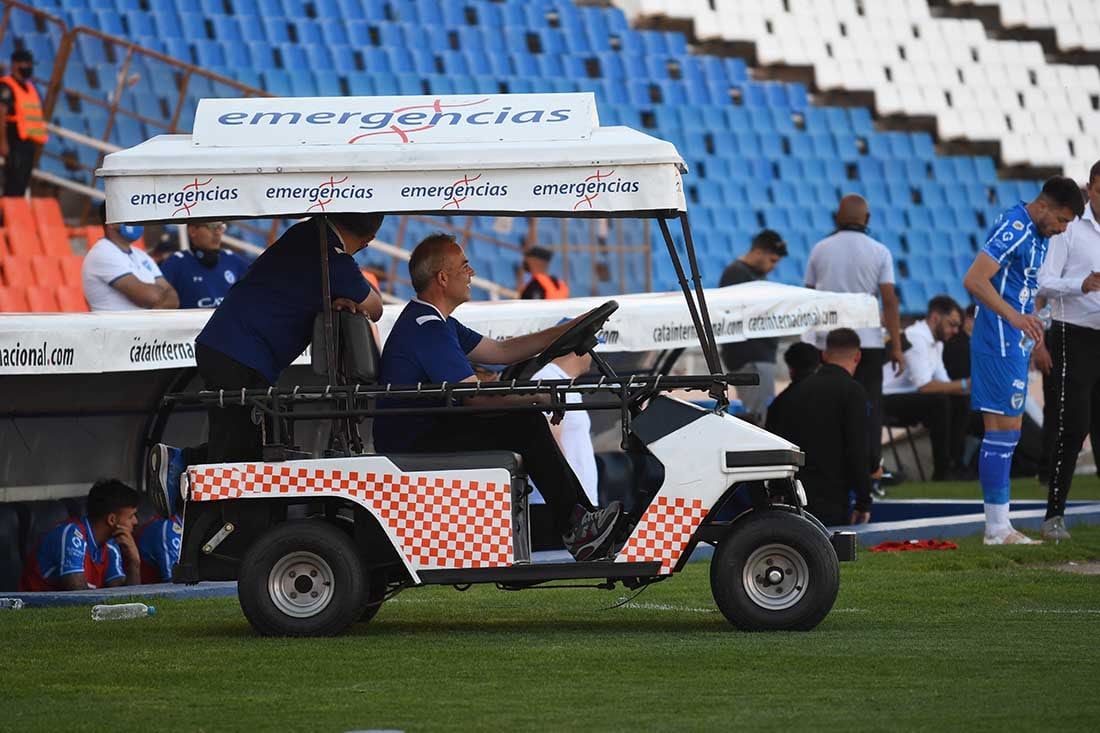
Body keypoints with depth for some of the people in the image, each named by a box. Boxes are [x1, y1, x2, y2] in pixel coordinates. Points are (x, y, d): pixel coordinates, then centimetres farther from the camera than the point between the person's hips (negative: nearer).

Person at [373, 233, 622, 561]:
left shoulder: (436, 322, 16)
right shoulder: (426, 329, -20)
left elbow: (499, 351, 21)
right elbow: (475, 394, -23)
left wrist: (569, 330, 17)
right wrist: (536, 395, -13)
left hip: (426, 431, 11)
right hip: (412, 447, -11)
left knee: (528, 424, 8)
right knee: (526, 427, -13)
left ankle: (584, 519, 6)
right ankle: (575, 528, -5)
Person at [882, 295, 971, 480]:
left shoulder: (936, 342, 12)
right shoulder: (916, 338, -19)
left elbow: (943, 383, 11)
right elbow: (924, 386, -26)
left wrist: (969, 387, -7)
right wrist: (964, 385, -24)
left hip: (906, 396, 10)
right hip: (887, 400, -10)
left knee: (959, 403, -1)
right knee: (939, 401, -28)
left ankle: (955, 464, -3)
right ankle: (941, 472, -23)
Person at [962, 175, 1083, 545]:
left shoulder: (1036, 233, 16)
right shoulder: (1014, 228, -16)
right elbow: (974, 279, -25)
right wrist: (1014, 317, -32)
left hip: (1012, 344, 10)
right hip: (1000, 344, -10)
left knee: (1001, 432, 9)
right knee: (1004, 430, -9)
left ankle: (997, 527, 11)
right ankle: (997, 528, -8)